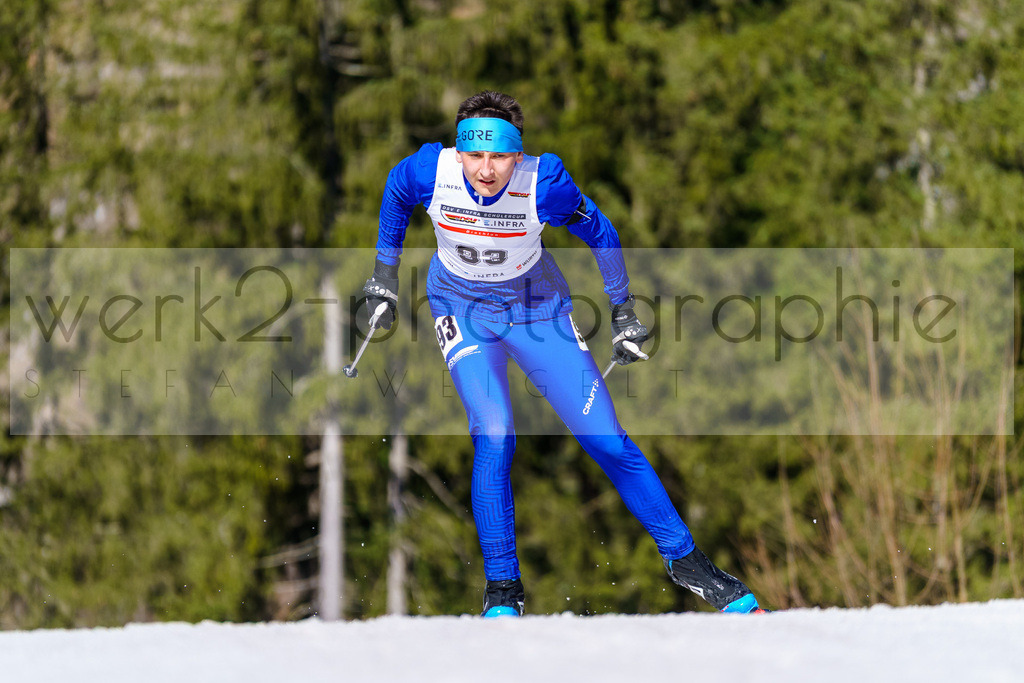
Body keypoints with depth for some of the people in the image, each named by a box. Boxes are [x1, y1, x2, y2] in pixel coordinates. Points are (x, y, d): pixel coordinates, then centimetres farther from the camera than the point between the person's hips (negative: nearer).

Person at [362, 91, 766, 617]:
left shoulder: (543, 183, -29)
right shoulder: (431, 171, -26)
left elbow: (599, 233, -10)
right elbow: (394, 194, -1)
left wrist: (623, 315, -2)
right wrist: (385, 274, 7)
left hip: (537, 305, 0)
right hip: (463, 309, 0)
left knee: (608, 442, -3)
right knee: (493, 439, -21)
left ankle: (683, 559, 12)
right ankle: (502, 588, -7)